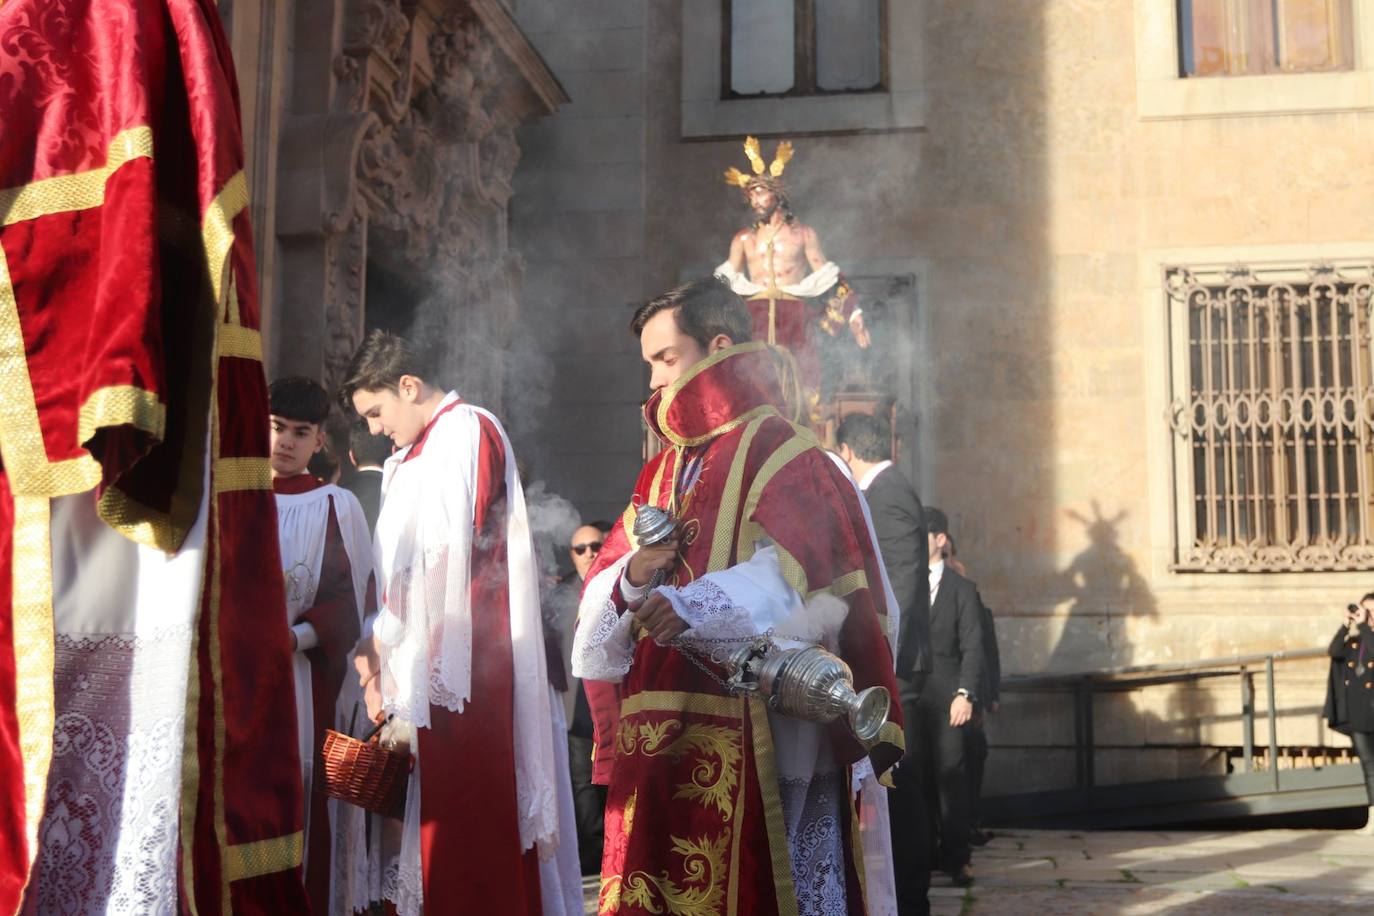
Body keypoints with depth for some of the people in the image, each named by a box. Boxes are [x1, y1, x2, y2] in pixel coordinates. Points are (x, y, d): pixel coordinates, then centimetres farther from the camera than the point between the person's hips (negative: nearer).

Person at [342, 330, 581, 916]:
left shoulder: (467, 431, -6)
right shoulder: (421, 451, 21)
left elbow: (445, 551, -14)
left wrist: (384, 633, -8)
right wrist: (382, 642, 5)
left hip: (460, 666, -9)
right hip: (421, 660, 9)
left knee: (468, 818, -8)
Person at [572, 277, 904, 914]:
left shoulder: (783, 456, -3)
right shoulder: (664, 470, 19)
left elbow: (808, 582, -18)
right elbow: (604, 592, 13)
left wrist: (696, 608, -30)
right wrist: (634, 577, -10)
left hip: (759, 737, -6)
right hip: (661, 740, 7)